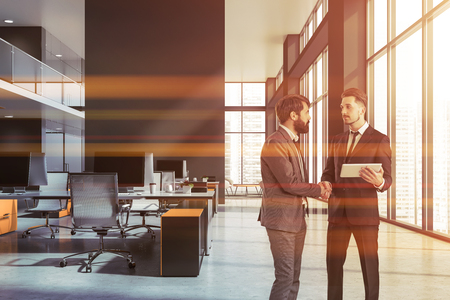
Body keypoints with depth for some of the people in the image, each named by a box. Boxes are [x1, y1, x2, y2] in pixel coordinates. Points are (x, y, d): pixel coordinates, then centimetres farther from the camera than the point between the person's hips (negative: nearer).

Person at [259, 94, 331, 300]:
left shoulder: (293, 143, 16)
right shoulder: (275, 143, -16)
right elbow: (289, 182, -20)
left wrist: (316, 187, -2)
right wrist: (318, 190, -7)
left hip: (297, 219, 9)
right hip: (281, 219, -9)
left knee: (294, 277, 14)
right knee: (285, 277, -5)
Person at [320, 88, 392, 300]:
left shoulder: (380, 140, -3)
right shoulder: (337, 141, 14)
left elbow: (387, 179, -6)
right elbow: (329, 172, 15)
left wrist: (379, 182, -30)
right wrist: (326, 184, -8)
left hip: (364, 211, -4)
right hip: (338, 211, 5)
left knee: (369, 263, 5)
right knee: (333, 262, 7)